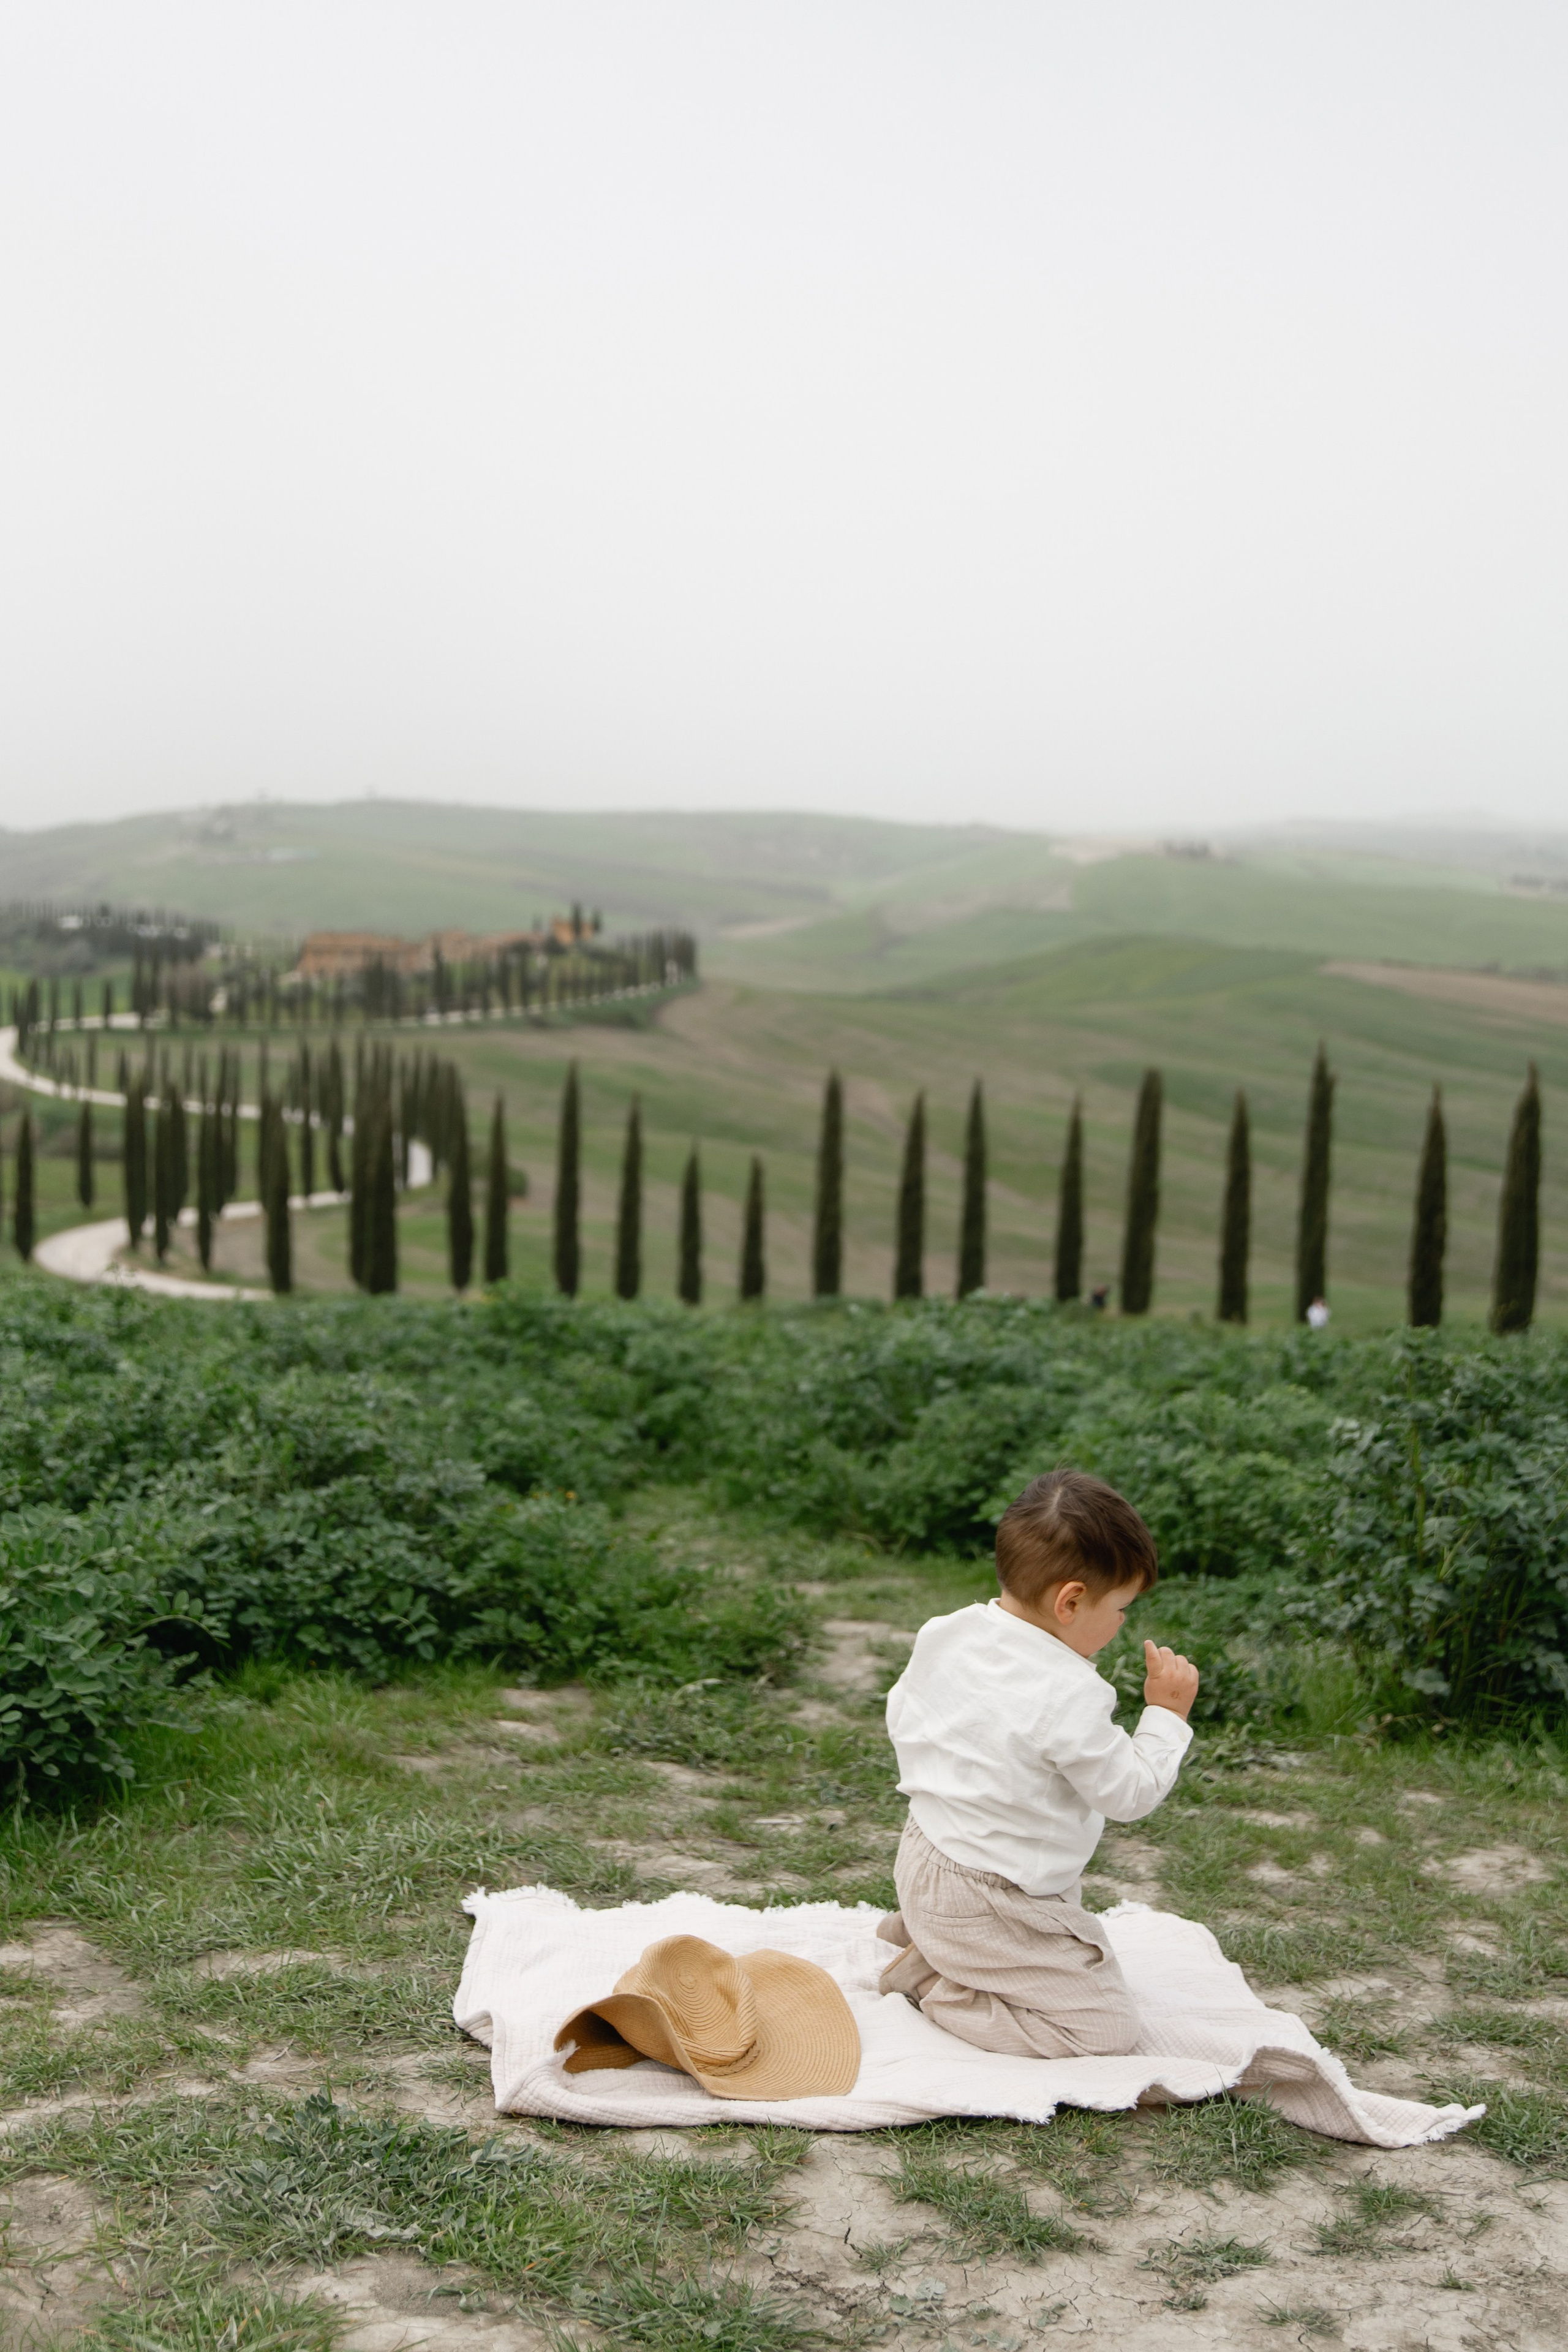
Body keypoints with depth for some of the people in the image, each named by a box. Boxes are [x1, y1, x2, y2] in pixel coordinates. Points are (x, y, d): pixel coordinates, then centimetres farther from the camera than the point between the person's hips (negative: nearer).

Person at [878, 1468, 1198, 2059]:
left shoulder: (943, 1635, -4)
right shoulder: (1070, 1698, -27)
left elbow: (900, 1720, 12)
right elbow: (1129, 1794, -16)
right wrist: (1167, 1713, -4)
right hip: (986, 1905, -9)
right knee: (1108, 2028, -5)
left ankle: (921, 1934, 15)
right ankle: (938, 1989, -6)